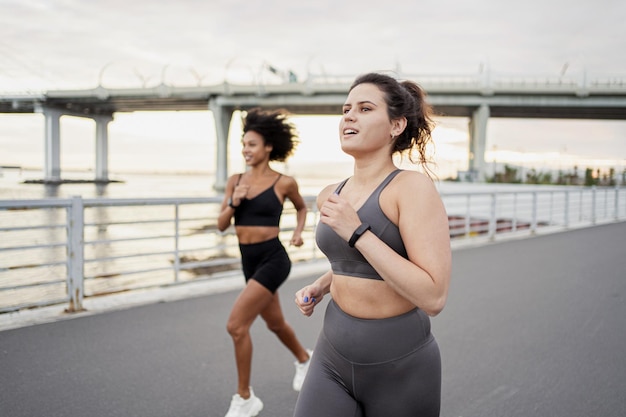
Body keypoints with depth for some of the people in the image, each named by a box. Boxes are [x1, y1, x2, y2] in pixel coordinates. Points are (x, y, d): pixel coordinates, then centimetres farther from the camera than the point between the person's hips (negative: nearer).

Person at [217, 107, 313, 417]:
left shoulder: (284, 182, -7)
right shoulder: (235, 180, 4)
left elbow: (302, 207, 14)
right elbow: (221, 226, 4)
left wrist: (298, 233, -1)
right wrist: (233, 203, -13)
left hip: (273, 260, -6)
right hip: (249, 261, 6)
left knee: (236, 325, -15)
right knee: (275, 323, 23)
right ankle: (304, 359, 54)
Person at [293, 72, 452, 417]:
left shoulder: (413, 187, -16)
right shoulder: (330, 196, 4)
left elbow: (434, 297, -24)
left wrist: (357, 232, -25)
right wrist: (319, 286, 5)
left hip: (399, 366, -5)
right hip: (332, 357, 5)